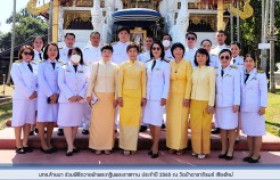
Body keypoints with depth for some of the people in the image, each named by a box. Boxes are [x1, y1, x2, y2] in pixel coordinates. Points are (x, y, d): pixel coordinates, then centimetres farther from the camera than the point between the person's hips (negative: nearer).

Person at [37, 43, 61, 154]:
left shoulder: (60, 66, 12)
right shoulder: (42, 65, 3)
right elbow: (41, 81, -7)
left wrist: (57, 94, -8)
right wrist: (50, 94, -14)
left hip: (56, 96, 3)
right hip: (44, 95, -3)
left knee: (53, 120, 5)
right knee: (42, 119, -1)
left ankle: (48, 142, 15)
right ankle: (43, 143, 8)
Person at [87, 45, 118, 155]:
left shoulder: (114, 67, 7)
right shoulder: (96, 65, 4)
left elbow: (117, 83, 5)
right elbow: (91, 80, -1)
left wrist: (116, 97, -1)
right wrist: (89, 94, -11)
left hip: (110, 96, 1)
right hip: (98, 95, -1)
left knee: (109, 121, 2)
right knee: (97, 121, -1)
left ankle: (107, 146, 10)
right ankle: (97, 146, 8)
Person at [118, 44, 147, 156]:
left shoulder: (142, 66, 5)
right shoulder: (123, 65, 2)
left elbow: (143, 82, 6)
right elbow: (119, 82, 1)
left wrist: (144, 97, 1)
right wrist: (119, 96, -6)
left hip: (137, 95, 1)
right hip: (125, 94, -1)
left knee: (135, 120, 1)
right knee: (125, 120, -2)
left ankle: (132, 146, 11)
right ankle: (125, 146, 7)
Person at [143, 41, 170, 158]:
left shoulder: (165, 64, -1)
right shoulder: (148, 64, 11)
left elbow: (167, 82, -4)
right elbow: (146, 80, 11)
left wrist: (164, 97, -11)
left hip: (159, 96, -4)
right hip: (148, 96, 4)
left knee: (156, 122, -4)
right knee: (149, 122, 6)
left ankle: (155, 147, 7)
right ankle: (154, 143, 20)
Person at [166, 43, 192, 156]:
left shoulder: (187, 63, -2)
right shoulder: (169, 64, 7)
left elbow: (189, 80, -6)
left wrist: (187, 97, -12)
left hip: (182, 95, -3)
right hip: (171, 95, 3)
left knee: (181, 121, 0)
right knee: (171, 121, 5)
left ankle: (180, 146, 9)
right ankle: (171, 145, 15)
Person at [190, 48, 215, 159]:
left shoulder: (210, 70, -3)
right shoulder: (194, 70, 10)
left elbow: (212, 88, -7)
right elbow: (191, 86, 11)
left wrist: (211, 104, -11)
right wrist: (189, 99, 5)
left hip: (205, 102, -4)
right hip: (194, 101, 4)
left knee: (204, 127, 1)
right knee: (194, 126, 7)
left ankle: (203, 150, 12)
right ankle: (196, 149, 19)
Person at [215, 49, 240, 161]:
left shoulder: (235, 71, -5)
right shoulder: (216, 71, 7)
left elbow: (237, 88, -6)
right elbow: (214, 87, 8)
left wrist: (236, 103, -10)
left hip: (230, 103, -4)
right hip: (219, 103, 4)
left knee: (231, 128, 2)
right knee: (222, 128, 9)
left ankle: (230, 151, 12)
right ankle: (223, 149, 19)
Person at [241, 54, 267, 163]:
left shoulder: (260, 74, -3)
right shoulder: (242, 75, 11)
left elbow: (263, 91, -7)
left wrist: (263, 106, -13)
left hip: (256, 108, -5)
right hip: (245, 108, 5)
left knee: (257, 132, 1)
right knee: (248, 132, 11)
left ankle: (256, 154, 9)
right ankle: (250, 153, 21)